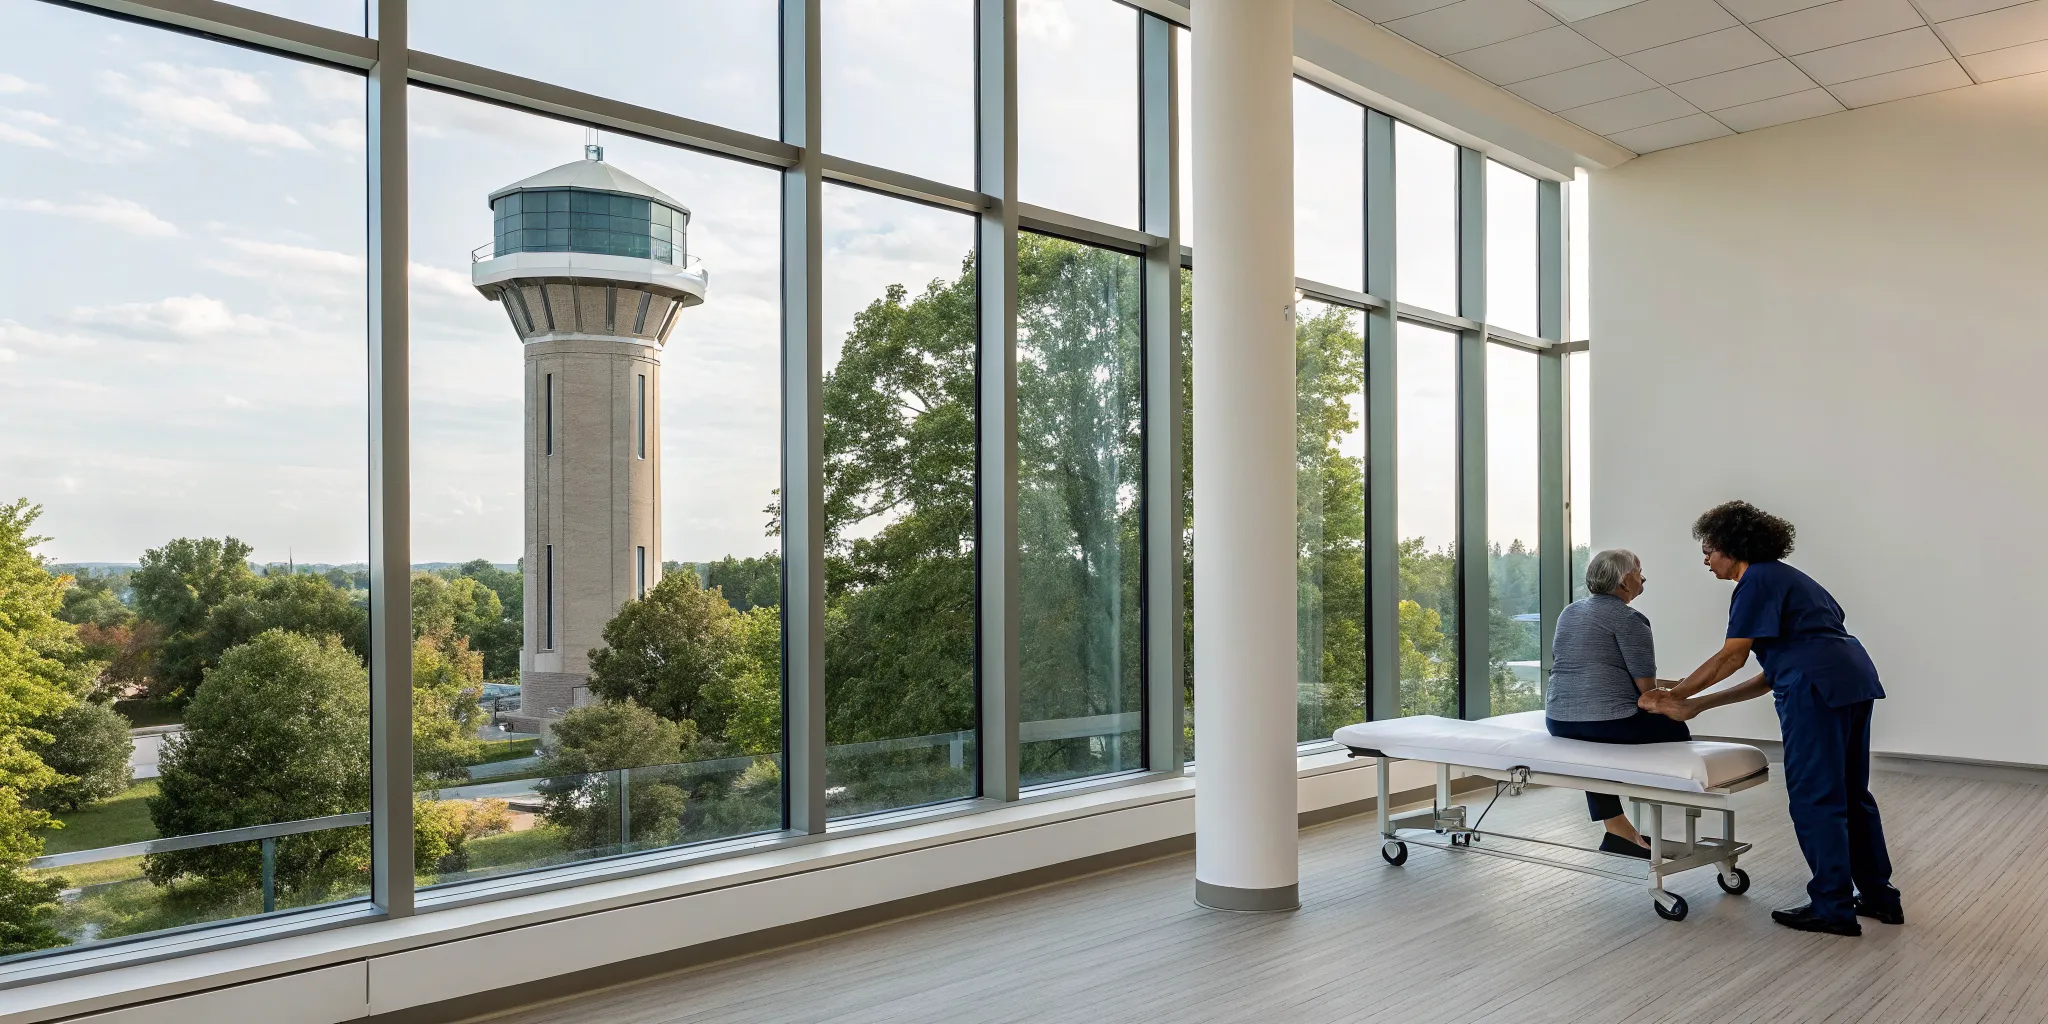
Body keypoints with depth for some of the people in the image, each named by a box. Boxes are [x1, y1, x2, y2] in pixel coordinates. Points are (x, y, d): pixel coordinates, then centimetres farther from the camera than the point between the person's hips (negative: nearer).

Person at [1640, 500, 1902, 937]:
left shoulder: (1757, 580, -5)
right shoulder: (1781, 577, 24)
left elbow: (1731, 657, -9)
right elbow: (1771, 675, 21)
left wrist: (1674, 694, 0)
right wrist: (1698, 705, 18)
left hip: (1818, 686, -10)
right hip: (1854, 677, 10)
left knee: (1814, 797, -1)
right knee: (1849, 792, 19)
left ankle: (1832, 908, 6)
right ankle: (1880, 896, 29)